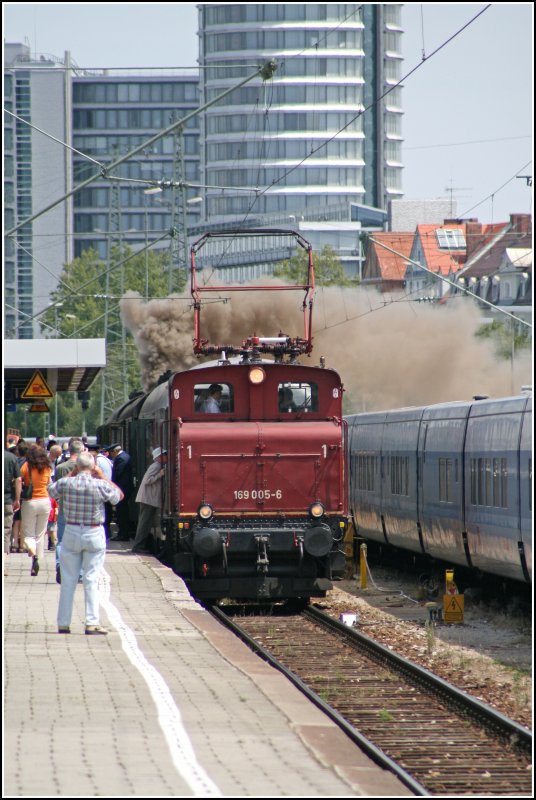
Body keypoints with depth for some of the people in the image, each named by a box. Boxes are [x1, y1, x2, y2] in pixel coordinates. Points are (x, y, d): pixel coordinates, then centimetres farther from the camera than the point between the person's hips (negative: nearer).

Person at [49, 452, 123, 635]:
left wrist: (71, 474, 14)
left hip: (71, 533, 2)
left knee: (68, 580, 9)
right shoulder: (101, 485, -12)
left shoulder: (66, 483, -8)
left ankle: (63, 624, 13)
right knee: (92, 580, 2)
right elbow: (119, 495, 6)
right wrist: (102, 477, 7)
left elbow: (51, 491, 14)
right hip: (94, 535, -2)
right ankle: (92, 623, -3)